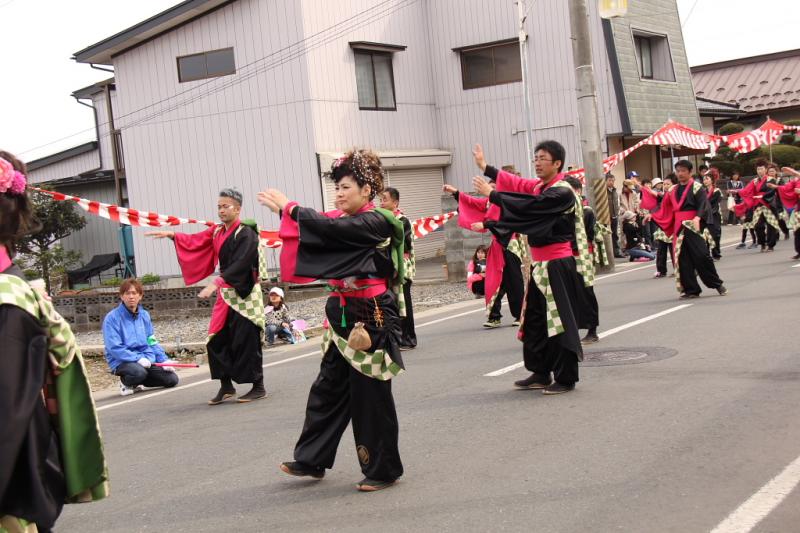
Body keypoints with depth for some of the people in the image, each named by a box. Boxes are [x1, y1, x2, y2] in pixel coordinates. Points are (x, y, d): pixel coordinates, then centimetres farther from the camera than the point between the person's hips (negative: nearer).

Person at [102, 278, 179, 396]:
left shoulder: (145, 315, 11)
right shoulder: (112, 318, -9)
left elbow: (152, 342, 16)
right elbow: (114, 348, -15)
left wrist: (164, 360, 3)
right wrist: (138, 359, -22)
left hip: (147, 360, 6)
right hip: (122, 362, -6)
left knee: (171, 379, -8)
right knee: (138, 372, -37)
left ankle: (135, 382, 14)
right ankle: (126, 382, 0)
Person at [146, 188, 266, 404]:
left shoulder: (246, 234, -13)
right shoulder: (217, 232, 11)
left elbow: (240, 264, -24)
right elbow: (195, 241, 12)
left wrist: (217, 282, -33)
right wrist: (172, 235, -2)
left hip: (245, 294, -7)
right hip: (225, 293, 8)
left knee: (246, 342, -6)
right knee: (217, 341, 4)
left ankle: (258, 387, 4)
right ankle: (226, 386, 14)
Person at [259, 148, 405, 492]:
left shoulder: (378, 223, -15)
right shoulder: (346, 222, 12)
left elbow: (328, 228, -23)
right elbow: (322, 229, 5)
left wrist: (288, 207, -15)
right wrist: (285, 210, -10)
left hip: (372, 318, -8)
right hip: (344, 317, 8)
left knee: (370, 394, 0)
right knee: (328, 387, 13)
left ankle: (383, 469, 13)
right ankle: (311, 460, 23)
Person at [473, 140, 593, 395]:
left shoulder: (562, 192, -17)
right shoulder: (540, 187, 10)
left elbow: (529, 205, -26)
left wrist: (491, 193, -23)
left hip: (558, 266, -9)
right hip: (540, 264, 9)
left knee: (560, 321, -2)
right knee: (535, 319, 12)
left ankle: (566, 378, 6)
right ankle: (541, 373, 22)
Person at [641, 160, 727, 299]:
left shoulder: (696, 187, -3)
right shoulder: (673, 190, 14)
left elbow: (704, 204, -15)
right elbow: (665, 209, 19)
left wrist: (697, 217, -30)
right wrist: (651, 214, 10)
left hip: (693, 226, -6)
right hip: (679, 228, 6)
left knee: (701, 255, -12)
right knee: (683, 259, 3)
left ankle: (717, 283, 4)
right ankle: (691, 289, 9)